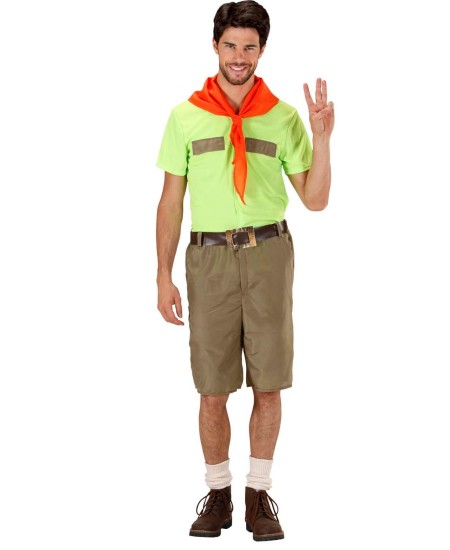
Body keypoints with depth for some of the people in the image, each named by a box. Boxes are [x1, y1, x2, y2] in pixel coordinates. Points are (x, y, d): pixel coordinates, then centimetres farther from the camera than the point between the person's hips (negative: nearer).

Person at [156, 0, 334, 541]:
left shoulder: (283, 117, 4)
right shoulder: (185, 116, 4)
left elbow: (315, 199, 3)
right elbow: (171, 201, 5)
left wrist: (322, 138, -10)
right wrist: (164, 276, 1)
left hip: (268, 253, 0)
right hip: (209, 256, 0)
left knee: (268, 385, 3)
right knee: (212, 390, 4)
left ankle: (259, 495, 16)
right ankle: (217, 494, 18)